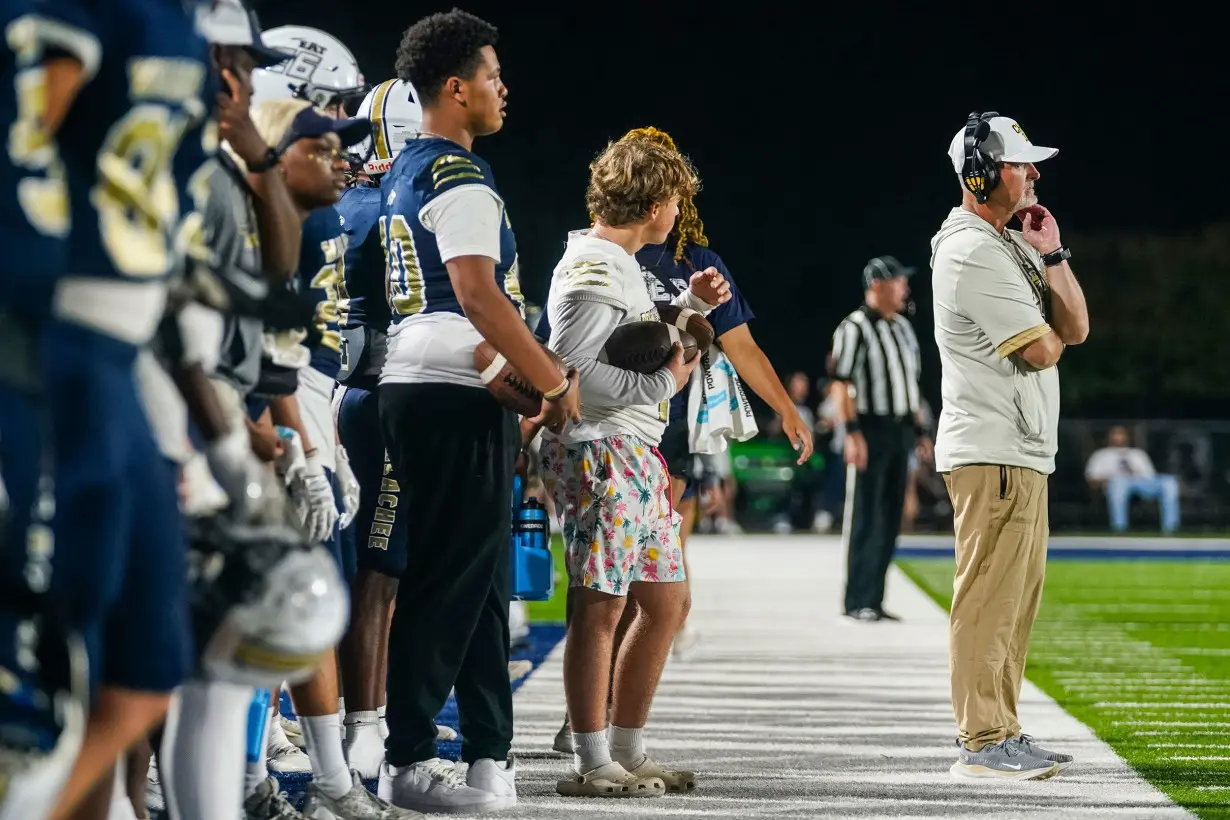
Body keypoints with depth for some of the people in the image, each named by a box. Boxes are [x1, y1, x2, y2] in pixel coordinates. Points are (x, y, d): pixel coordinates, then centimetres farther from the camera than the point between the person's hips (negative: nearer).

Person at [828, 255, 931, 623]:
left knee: (890, 521, 9)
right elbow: (840, 383, -16)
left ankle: (874, 599, 14)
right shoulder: (855, 328, -11)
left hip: (899, 430, 8)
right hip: (870, 427, -8)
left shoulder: (902, 326, 15)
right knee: (864, 519, -5)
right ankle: (857, 602, 0)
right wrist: (852, 432, -23)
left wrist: (919, 430, 19)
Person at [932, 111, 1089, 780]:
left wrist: (1052, 255, 1)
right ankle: (982, 744, -7)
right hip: (993, 453, -10)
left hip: (1025, 451, 10)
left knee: (1018, 598, 14)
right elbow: (1042, 350, -18)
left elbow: (1075, 327, 11)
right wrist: (1050, 331, 3)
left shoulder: (1013, 245, 17)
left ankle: (1002, 736, 20)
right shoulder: (971, 252, -15)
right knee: (989, 598, -9)